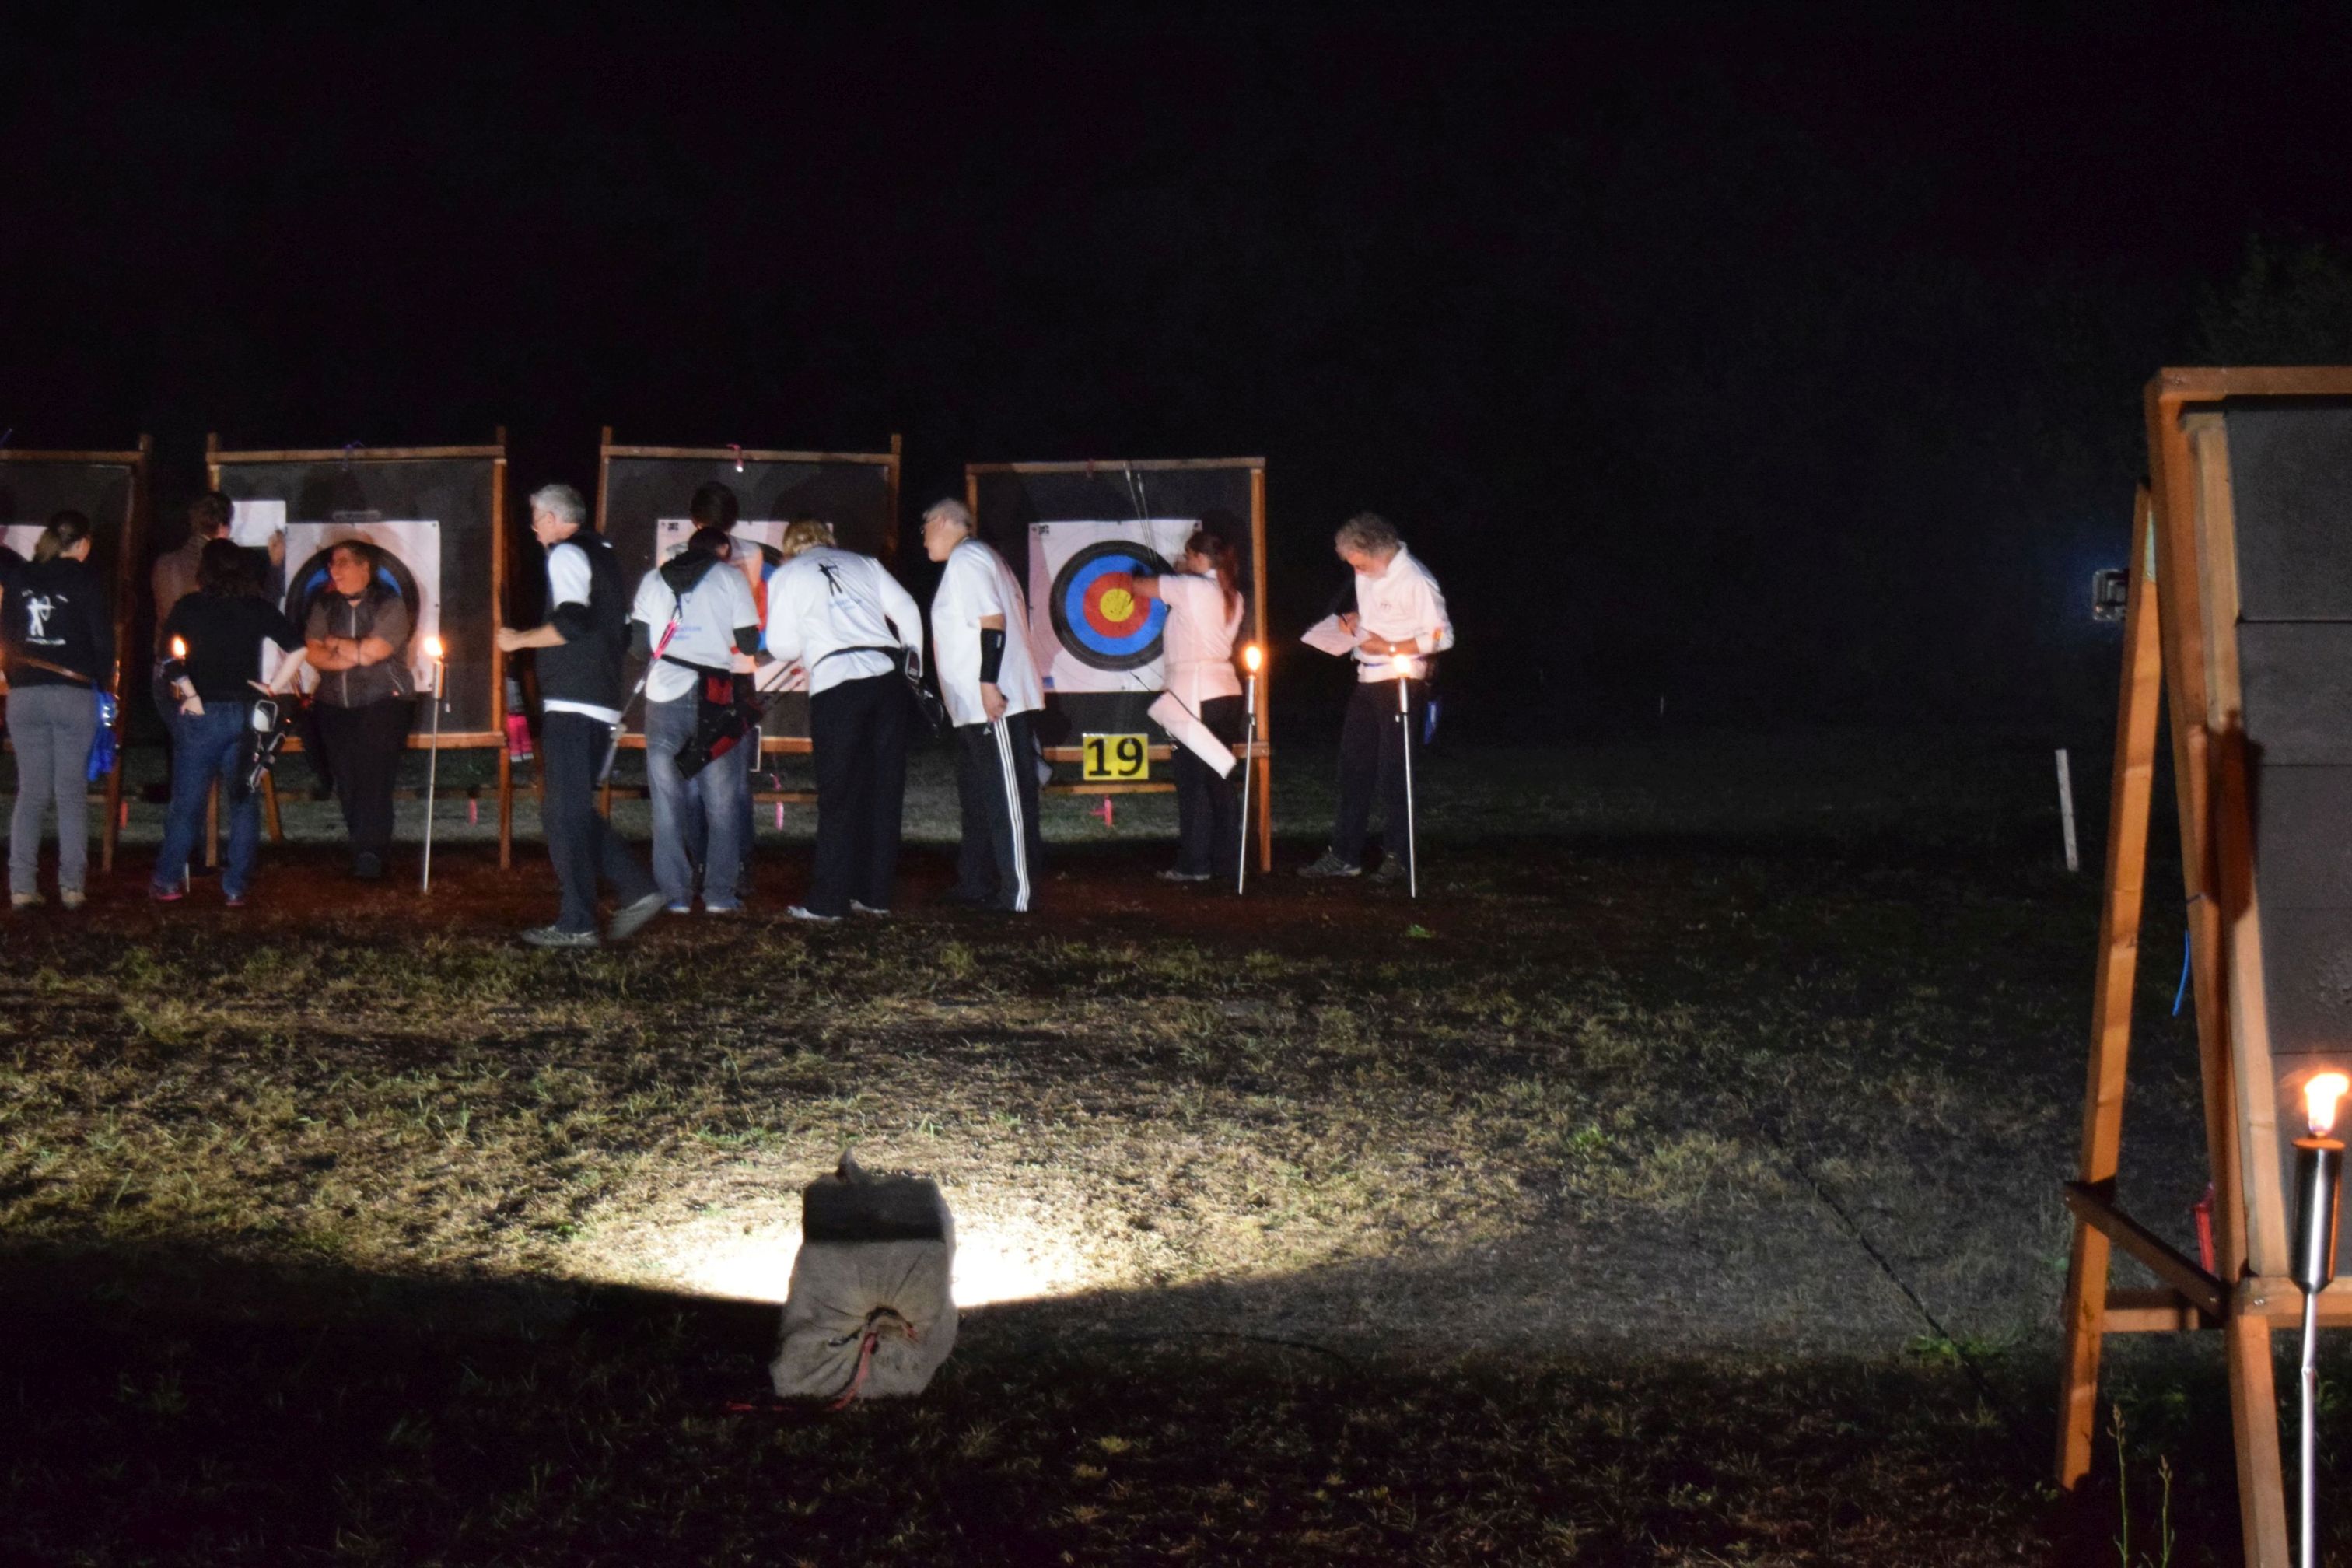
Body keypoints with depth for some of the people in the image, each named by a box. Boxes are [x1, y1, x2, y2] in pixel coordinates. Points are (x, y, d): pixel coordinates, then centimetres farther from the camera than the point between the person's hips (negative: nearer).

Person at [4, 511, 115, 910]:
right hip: (74, 693, -3)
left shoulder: (19, 578, 9)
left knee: (31, 792, 6)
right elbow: (102, 638, -5)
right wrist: (104, 684, 6)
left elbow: (8, 634, 13)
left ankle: (21, 886, 1)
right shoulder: (85, 578, -4)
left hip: (24, 694, 4)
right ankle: (71, 886, -3)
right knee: (72, 793, 1)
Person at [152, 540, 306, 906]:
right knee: (244, 802, 8)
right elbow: (299, 646, -3)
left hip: (201, 715, -1)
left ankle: (168, 882, 12)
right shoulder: (259, 609, 2)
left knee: (187, 801, 7)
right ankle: (236, 887, 8)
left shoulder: (189, 606, -2)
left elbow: (168, 656, -13)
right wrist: (273, 688, 1)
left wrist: (189, 695, -7)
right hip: (245, 714, 1)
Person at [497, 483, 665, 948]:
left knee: (566, 813, -6)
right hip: (603, 702, 9)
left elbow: (571, 622, -21)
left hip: (572, 703, -9)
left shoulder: (566, 554, -8)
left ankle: (576, 924, -5)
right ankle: (637, 890, 6)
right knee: (574, 810, 14)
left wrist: (518, 640, -9)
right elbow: (622, 634, 22)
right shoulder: (602, 554, 20)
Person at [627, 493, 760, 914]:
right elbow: (749, 644, 2)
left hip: (664, 696, 2)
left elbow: (638, 644, 8)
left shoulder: (654, 579, 12)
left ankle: (675, 893, 5)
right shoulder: (730, 577, 5)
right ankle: (720, 893, 2)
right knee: (722, 800, 5)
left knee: (668, 801, 7)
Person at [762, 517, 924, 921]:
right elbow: (906, 610, 12)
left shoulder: (786, 575, 11)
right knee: (884, 789, 9)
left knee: (839, 795, 0)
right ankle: (875, 895, 12)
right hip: (888, 675, 3)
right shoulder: (863, 563, 19)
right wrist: (914, 664, 21)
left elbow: (781, 647, 5)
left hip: (837, 683, -3)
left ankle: (828, 901, 0)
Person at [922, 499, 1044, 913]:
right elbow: (1004, 618, 22)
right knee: (976, 797, 15)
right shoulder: (978, 558, 22)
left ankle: (1018, 892, -9)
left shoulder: (965, 560, -9)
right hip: (977, 707, 11)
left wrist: (988, 681, -25)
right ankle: (975, 883, 21)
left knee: (1006, 796, -9)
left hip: (994, 703, -11)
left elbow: (993, 620, -20)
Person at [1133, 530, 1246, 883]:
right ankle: (1228, 854, 17)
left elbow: (1139, 586, 1)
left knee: (1193, 780, -5)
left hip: (1196, 696, -8)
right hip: (1226, 692, 8)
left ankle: (1193, 864, -4)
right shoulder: (1231, 596, 12)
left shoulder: (1190, 587, -10)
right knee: (1221, 779, 13)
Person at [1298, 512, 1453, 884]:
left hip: (1402, 683, -9)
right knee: (1354, 767, 10)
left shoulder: (1415, 581, -16)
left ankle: (1400, 858, 5)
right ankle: (1345, 855, 16)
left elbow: (1442, 636, -17)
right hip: (1368, 681, 9)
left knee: (1392, 772, -4)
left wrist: (1390, 647, -19)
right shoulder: (1368, 575, 10)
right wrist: (1356, 623, 5)